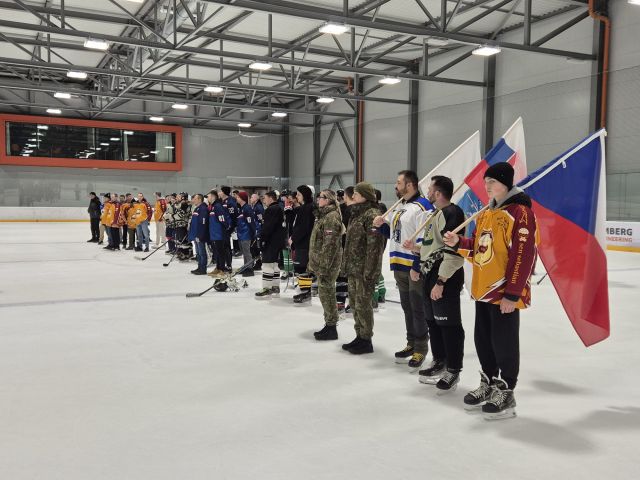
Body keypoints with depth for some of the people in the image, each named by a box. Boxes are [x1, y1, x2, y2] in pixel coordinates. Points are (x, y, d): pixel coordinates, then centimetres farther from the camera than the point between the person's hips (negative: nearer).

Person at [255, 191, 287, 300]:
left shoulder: (271, 210, -15)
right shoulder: (279, 208, 17)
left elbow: (267, 227, -22)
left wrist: (262, 240, -17)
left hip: (271, 241, -11)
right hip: (279, 240, 11)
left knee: (267, 264, -8)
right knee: (274, 263, 16)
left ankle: (266, 290, -7)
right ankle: (275, 288, 21)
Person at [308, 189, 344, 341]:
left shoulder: (331, 217, -16)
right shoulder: (323, 215, 16)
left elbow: (330, 244, -22)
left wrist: (323, 267, -23)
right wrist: (313, 263, 21)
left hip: (328, 264, -10)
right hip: (320, 262, 10)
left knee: (326, 293, -4)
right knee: (326, 293, 14)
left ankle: (331, 328, 6)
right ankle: (329, 325, 24)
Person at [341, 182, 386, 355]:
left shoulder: (372, 215, -15)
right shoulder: (356, 214, 16)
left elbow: (374, 246, -20)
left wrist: (369, 271, -23)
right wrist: (346, 264, 20)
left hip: (364, 269, -10)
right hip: (353, 268, 10)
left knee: (362, 304, -3)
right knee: (354, 303, 15)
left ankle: (366, 340, 8)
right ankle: (359, 336, 27)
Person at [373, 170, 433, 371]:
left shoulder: (422, 207, -14)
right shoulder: (398, 207, 16)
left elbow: (425, 240, -20)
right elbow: (392, 232, 25)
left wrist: (418, 267, -25)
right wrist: (382, 224, 6)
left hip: (415, 267, -9)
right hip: (399, 266, 9)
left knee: (418, 309, -2)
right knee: (407, 308, 16)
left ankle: (420, 350, 8)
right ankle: (411, 344, 27)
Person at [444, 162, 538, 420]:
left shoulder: (520, 212, -15)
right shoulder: (486, 212, 14)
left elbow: (523, 256, -19)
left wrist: (512, 293, -21)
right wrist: (458, 242, 1)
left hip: (505, 294, -9)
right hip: (482, 290, 9)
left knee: (504, 343, 2)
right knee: (482, 339, 16)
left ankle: (505, 393, 16)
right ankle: (488, 384, 33)